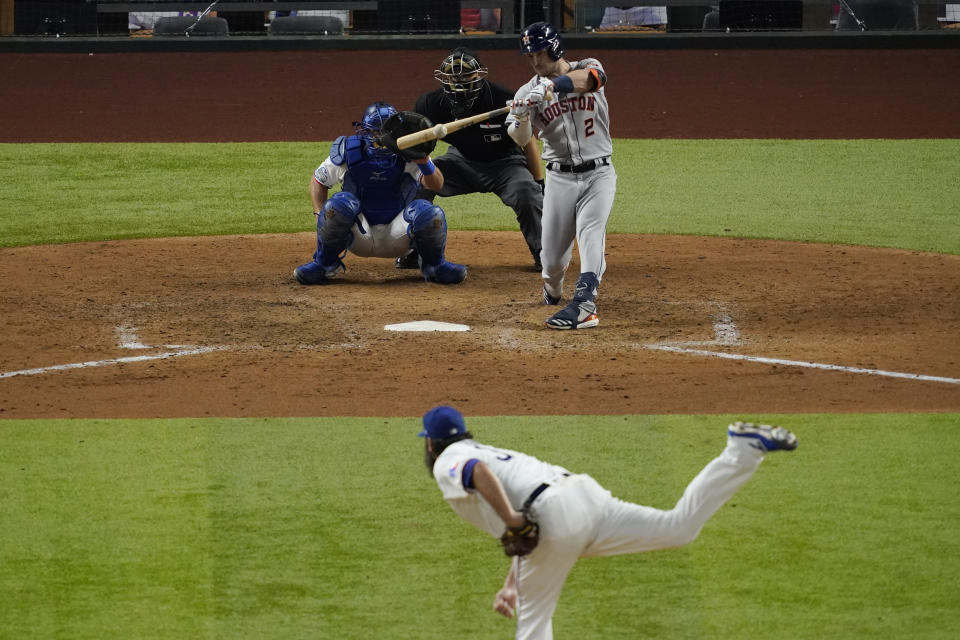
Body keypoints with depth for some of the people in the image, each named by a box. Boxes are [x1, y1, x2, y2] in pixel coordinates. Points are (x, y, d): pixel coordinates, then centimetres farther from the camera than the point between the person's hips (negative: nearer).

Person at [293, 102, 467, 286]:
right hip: (359, 239, 0)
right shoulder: (349, 153, -8)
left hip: (397, 235, 0)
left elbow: (436, 185, -26)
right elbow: (319, 181, 9)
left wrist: (424, 163, -48)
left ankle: (433, 264, 5)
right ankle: (325, 262, -6)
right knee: (341, 202, -31)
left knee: (430, 213, -27)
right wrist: (321, 216, -6)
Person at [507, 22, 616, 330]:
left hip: (598, 174, -2)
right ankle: (552, 287, 37)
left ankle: (584, 305, -32)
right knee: (552, 255, 4)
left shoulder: (586, 67, -3)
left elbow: (591, 78, -30)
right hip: (560, 178, 2)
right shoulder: (529, 92, 1)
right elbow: (521, 139, -11)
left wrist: (553, 85, -47)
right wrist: (522, 117, -34)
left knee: (591, 235, -22)